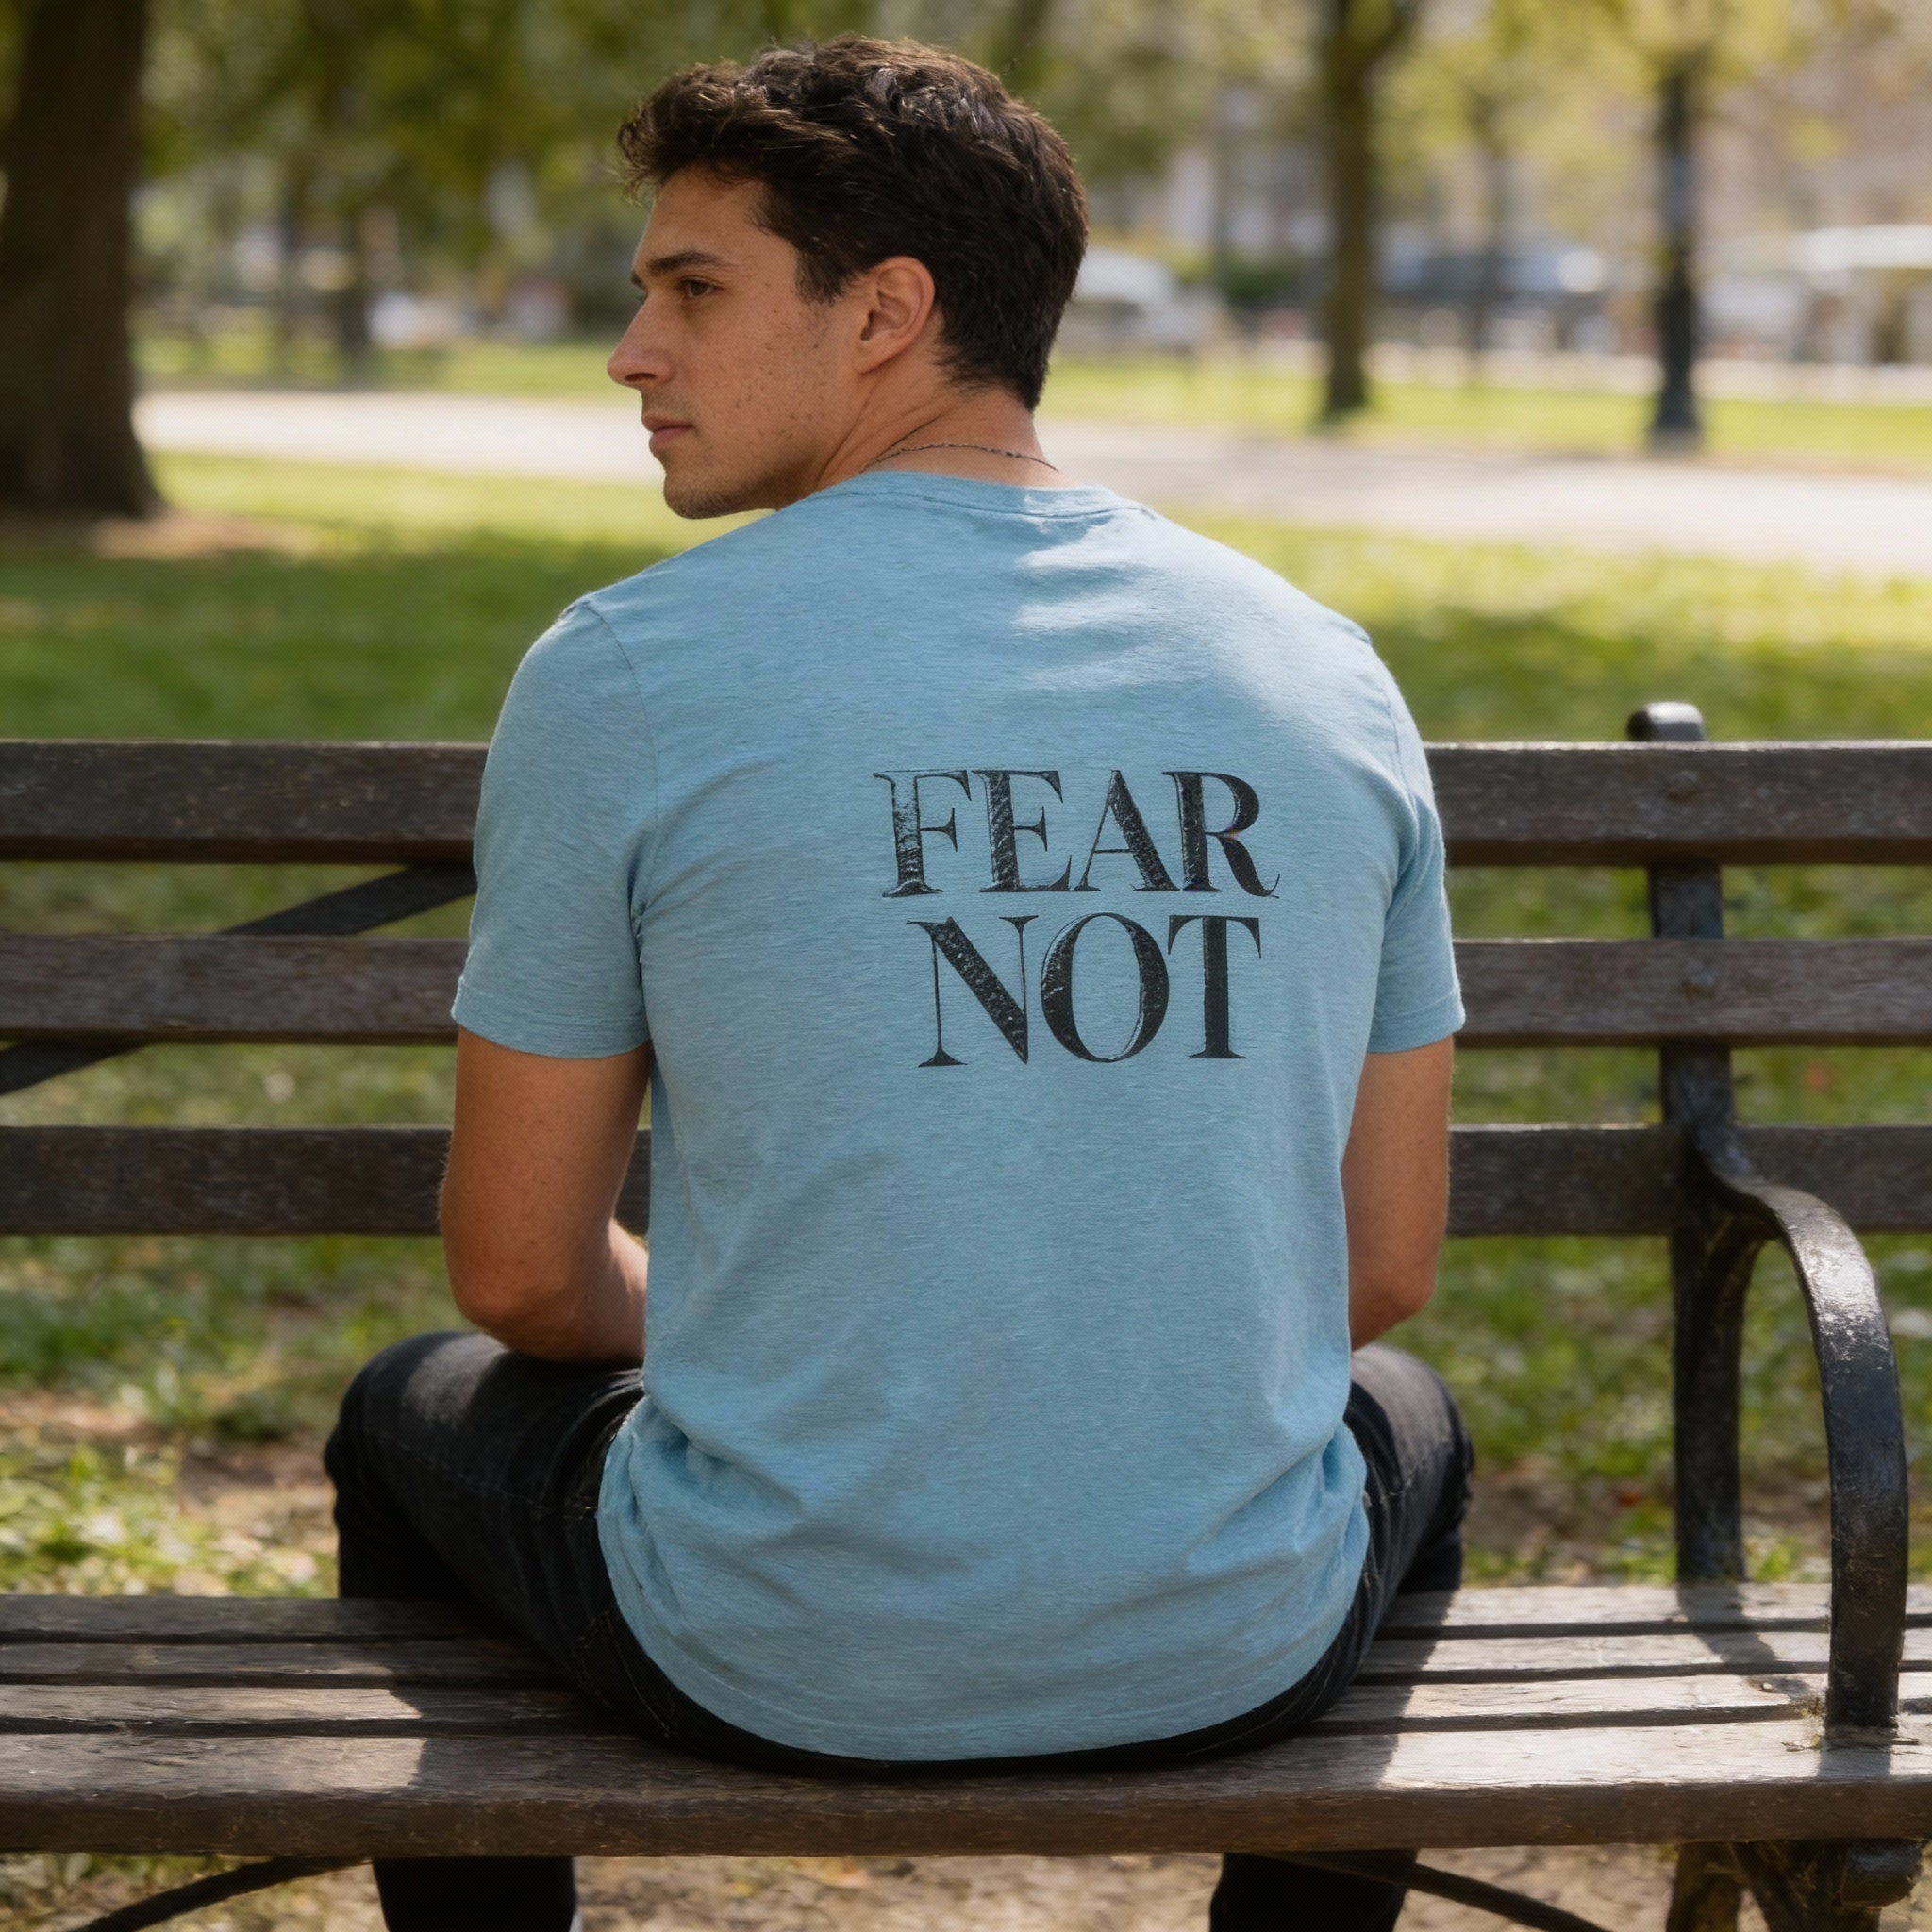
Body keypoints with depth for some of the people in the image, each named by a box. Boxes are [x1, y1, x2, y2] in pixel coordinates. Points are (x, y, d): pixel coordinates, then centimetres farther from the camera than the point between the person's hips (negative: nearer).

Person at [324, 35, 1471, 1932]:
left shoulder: (621, 672, -9)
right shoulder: (1331, 672, 1)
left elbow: (520, 1273, -2)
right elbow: (1386, 1262, 6)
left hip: (776, 1660, -2)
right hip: (1239, 1655, 3)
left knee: (419, 1417, 32)